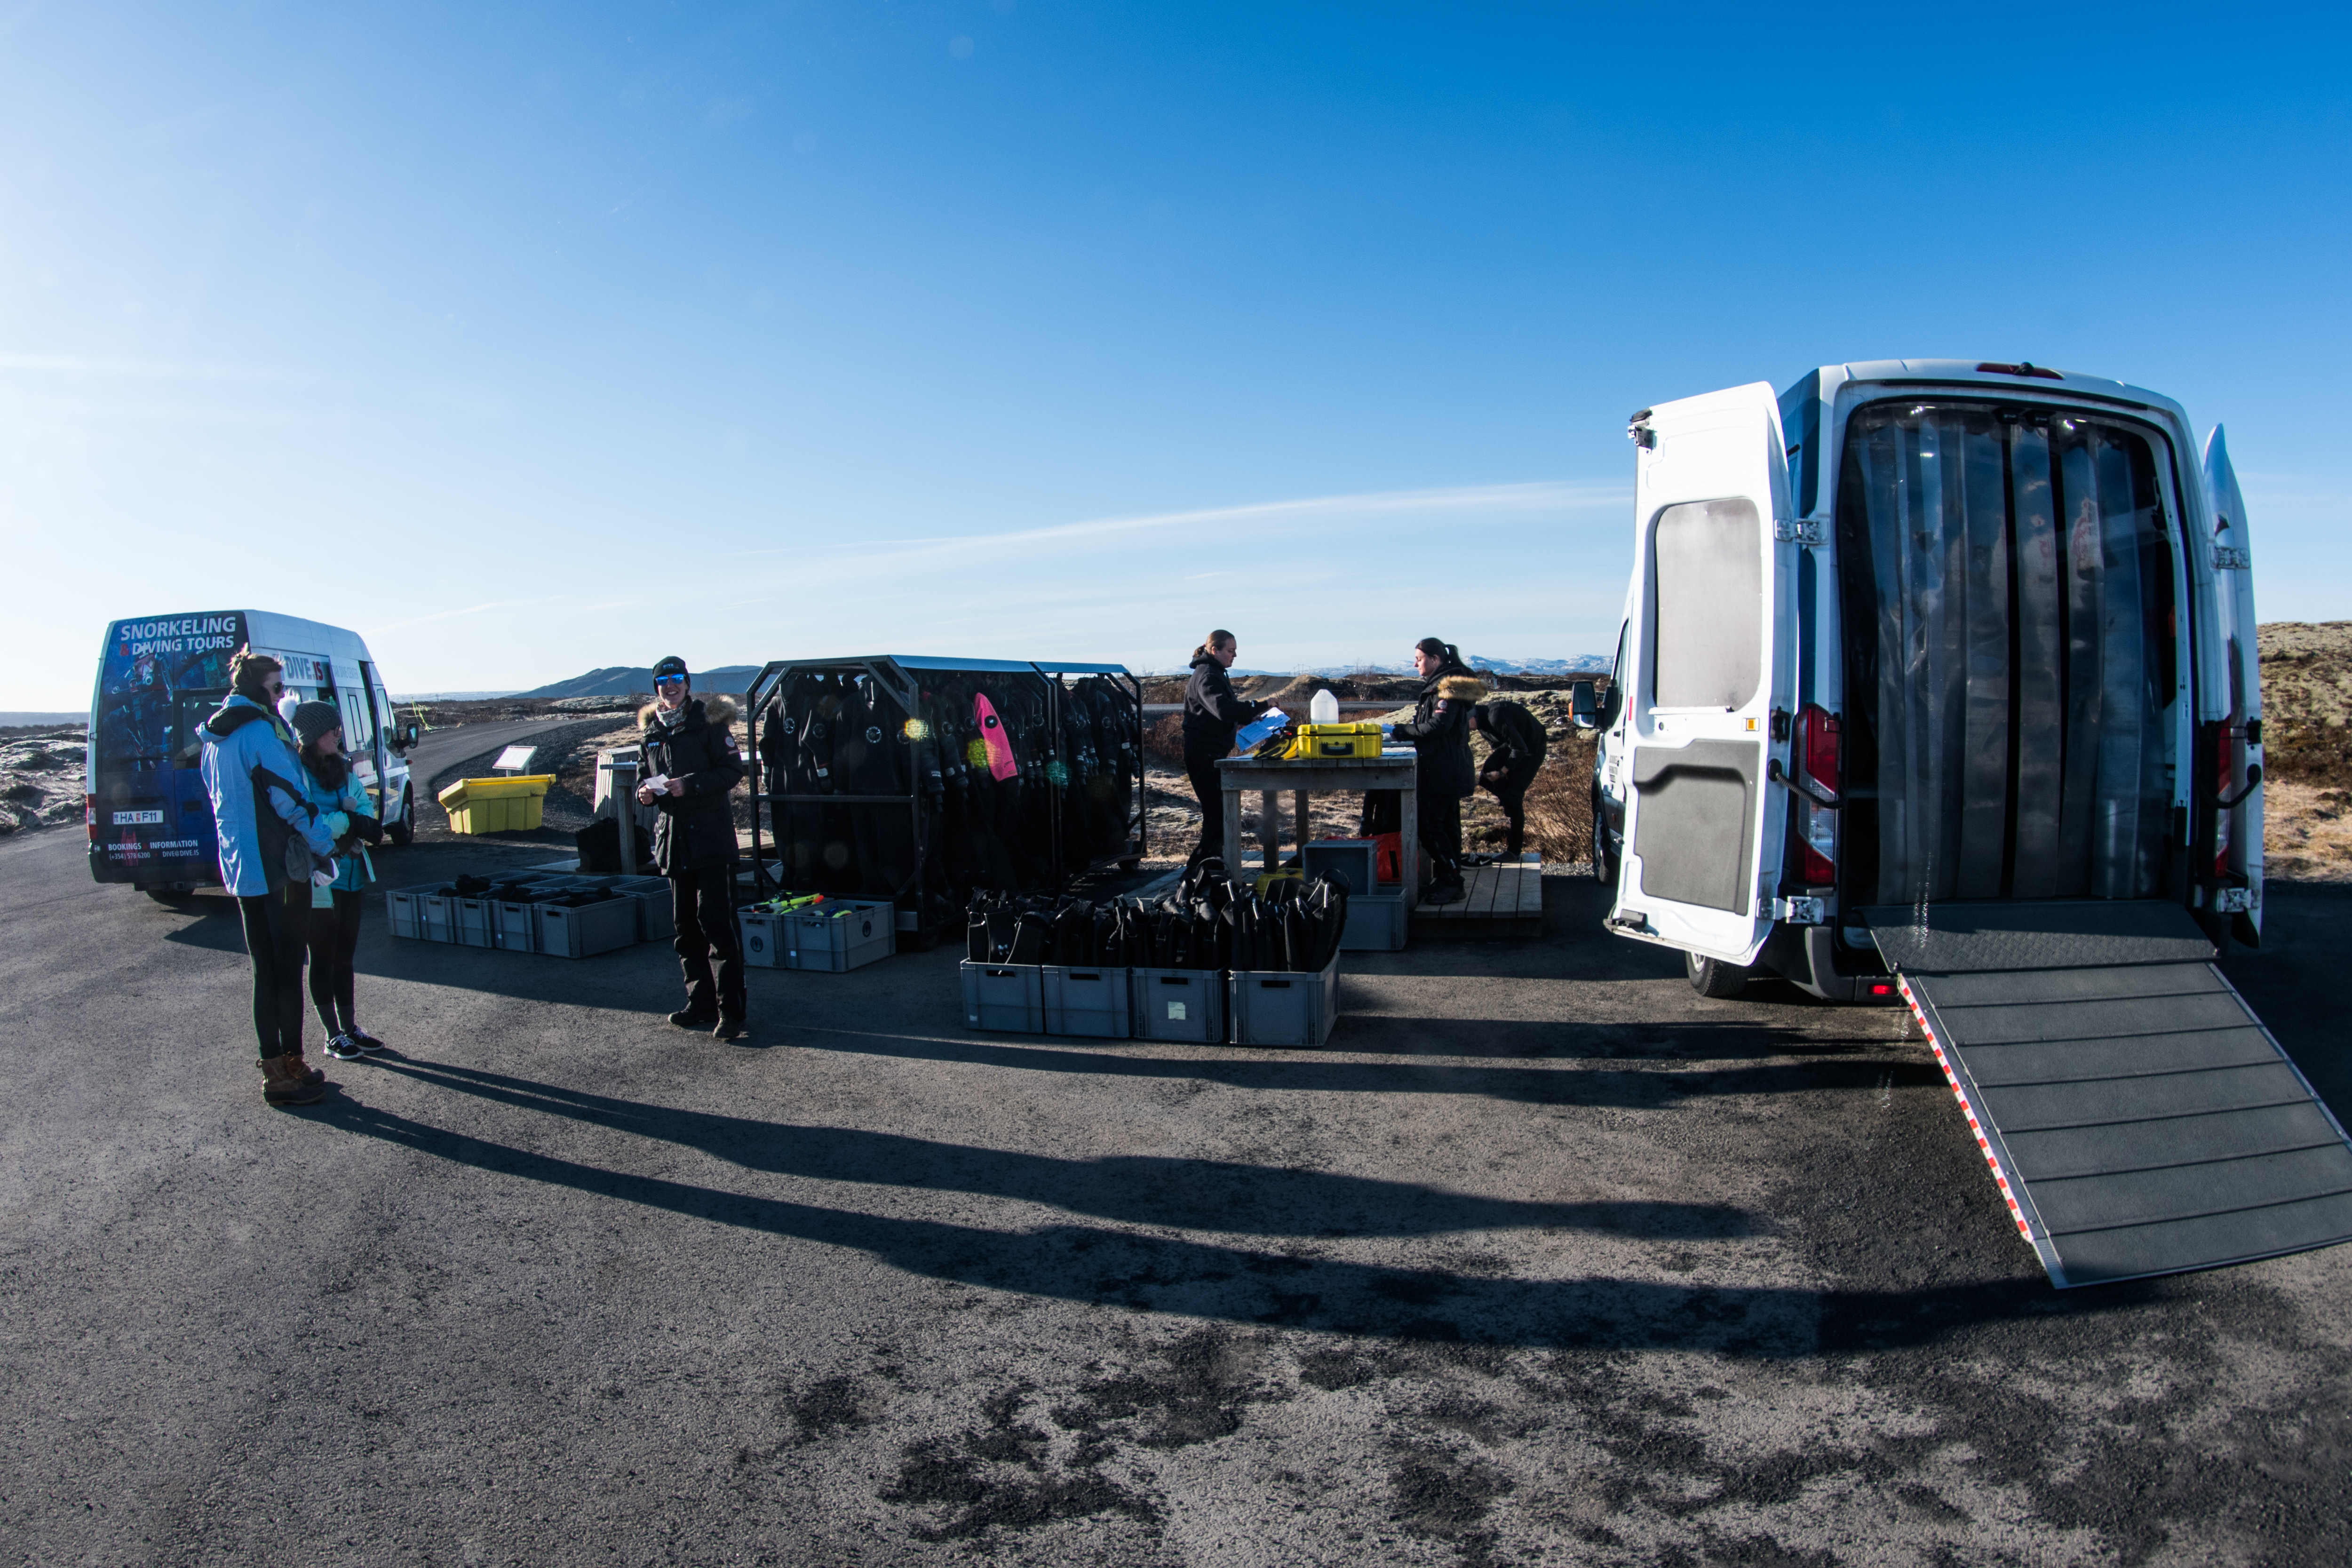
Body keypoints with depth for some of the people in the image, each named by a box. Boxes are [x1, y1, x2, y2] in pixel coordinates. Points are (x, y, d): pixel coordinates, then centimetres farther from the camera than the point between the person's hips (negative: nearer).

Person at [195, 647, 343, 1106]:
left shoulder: (212, 739, 14)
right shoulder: (260, 731, -15)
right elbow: (289, 798, -18)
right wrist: (325, 844, -7)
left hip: (240, 869, 9)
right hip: (278, 867, -9)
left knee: (265, 972, 15)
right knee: (288, 970, -1)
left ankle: (275, 1068, 21)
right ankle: (289, 1072, 3)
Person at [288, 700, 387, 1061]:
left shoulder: (342, 768, 9)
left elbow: (364, 803, 7)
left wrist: (365, 822, -14)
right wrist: (348, 822, -22)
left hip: (350, 875, 6)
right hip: (317, 880, -6)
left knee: (345, 955, 14)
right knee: (323, 958, 5)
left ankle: (350, 1028, 24)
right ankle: (333, 1036, 15)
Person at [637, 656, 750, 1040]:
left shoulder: (708, 721, -4)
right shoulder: (652, 730, 14)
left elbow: (732, 770, -9)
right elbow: (649, 776, 24)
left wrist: (689, 785, -20)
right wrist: (646, 792, 1)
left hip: (711, 834, -7)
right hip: (673, 835, 7)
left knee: (716, 922, -11)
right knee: (685, 926, 10)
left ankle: (730, 1011, -9)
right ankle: (700, 1003, 20)